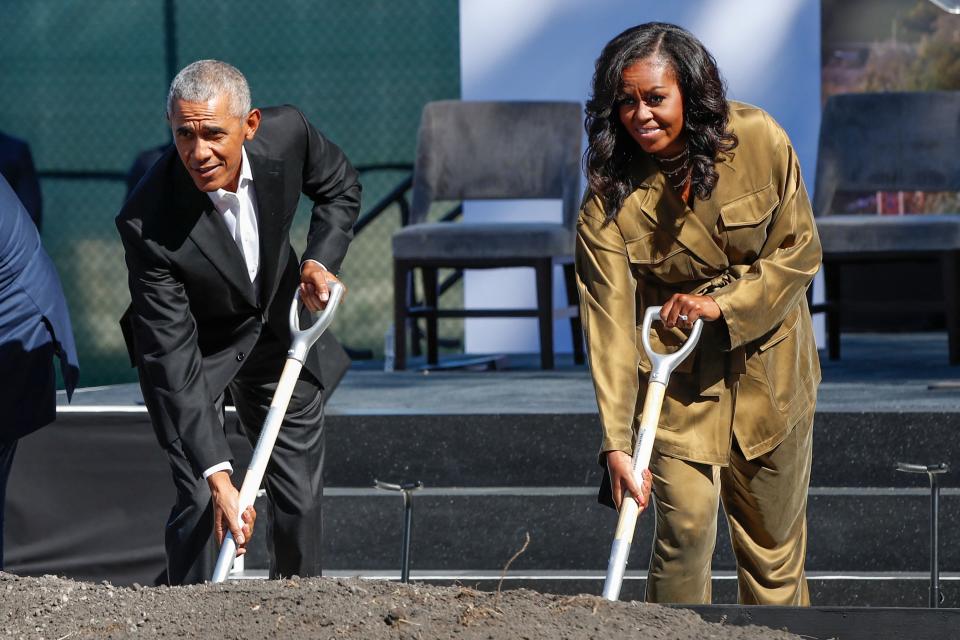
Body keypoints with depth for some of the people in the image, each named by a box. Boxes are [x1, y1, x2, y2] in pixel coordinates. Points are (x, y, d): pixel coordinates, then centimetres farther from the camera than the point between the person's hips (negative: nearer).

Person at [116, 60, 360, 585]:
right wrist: (217, 474, -41)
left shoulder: (286, 133, -26)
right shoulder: (147, 223, -37)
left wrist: (319, 260, -17)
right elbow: (173, 362, -36)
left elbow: (339, 187, 0)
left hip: (277, 328, 4)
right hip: (195, 349, -4)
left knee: (301, 497, 10)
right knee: (198, 502, -15)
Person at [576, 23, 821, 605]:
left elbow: (800, 252, -7)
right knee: (684, 528, -11)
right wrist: (616, 443, -28)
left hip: (767, 361, 1)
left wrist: (722, 303, -22)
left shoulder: (759, 141, -15)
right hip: (678, 374, -1)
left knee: (775, 534, 10)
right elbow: (610, 323, -21)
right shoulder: (612, 194, -17)